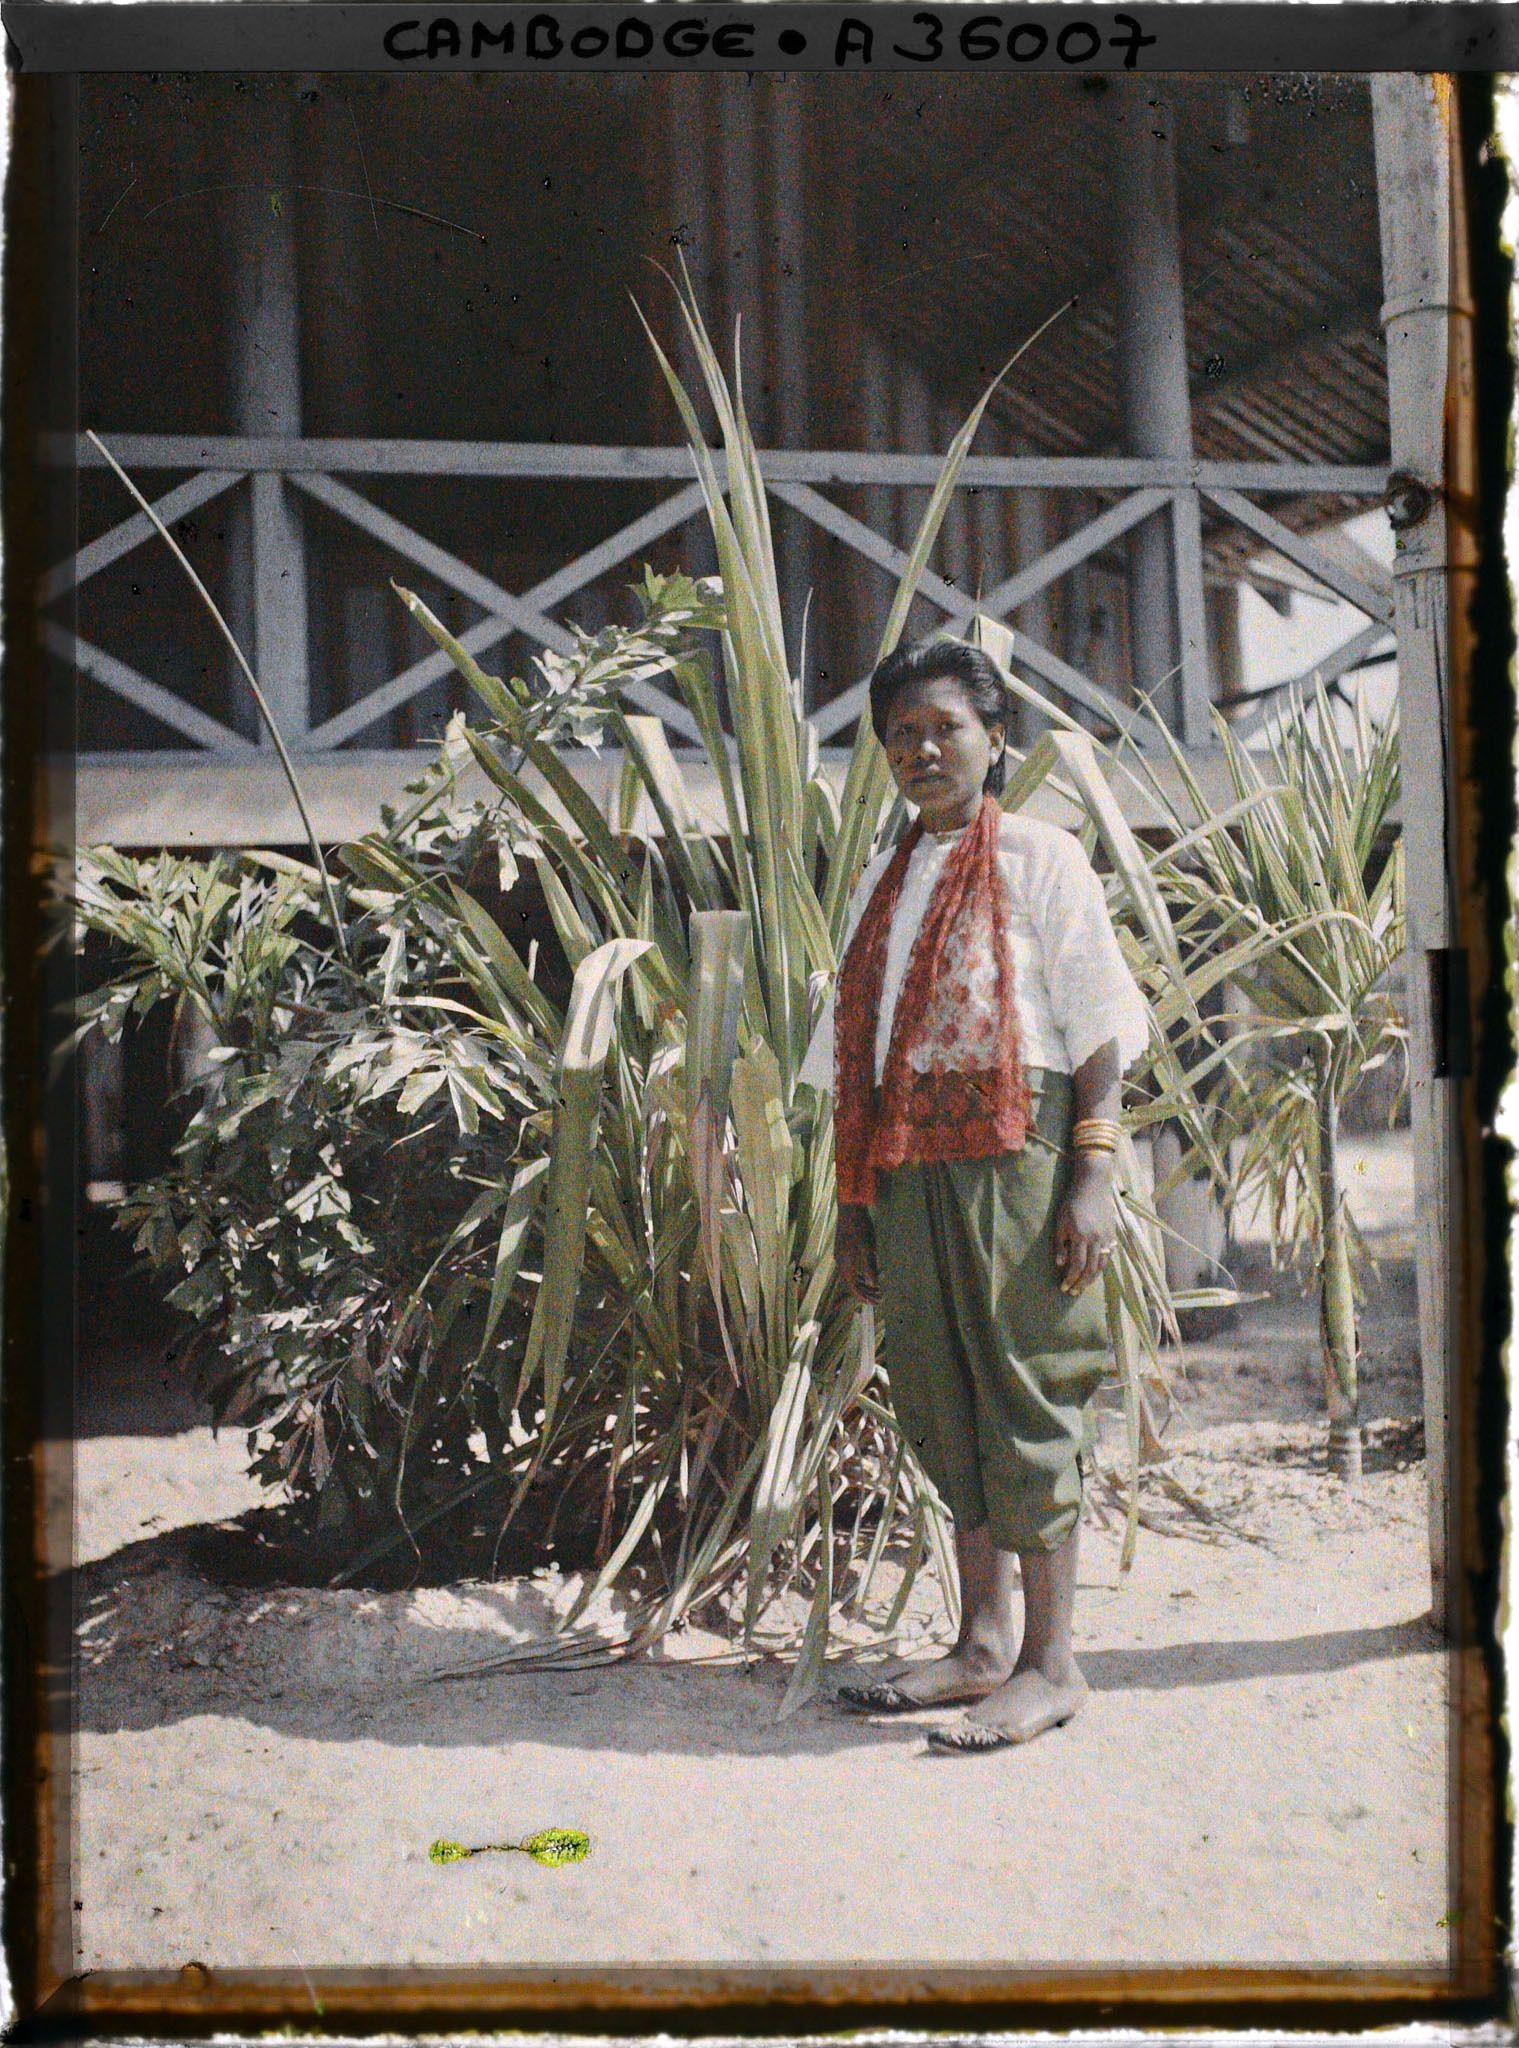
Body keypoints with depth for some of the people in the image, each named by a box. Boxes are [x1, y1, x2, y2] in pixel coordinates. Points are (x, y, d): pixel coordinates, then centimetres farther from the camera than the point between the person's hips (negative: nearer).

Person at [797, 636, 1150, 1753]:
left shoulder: (1039, 857, 1)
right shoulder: (885, 880, 18)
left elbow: (1098, 1030, -5)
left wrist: (1094, 1174, -13)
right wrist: (854, 1197, 14)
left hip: (1014, 1152, -6)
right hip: (909, 1165, 6)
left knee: (1023, 1395, -4)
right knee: (942, 1402, 9)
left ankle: (1051, 1662, 5)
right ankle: (985, 1646, 19)